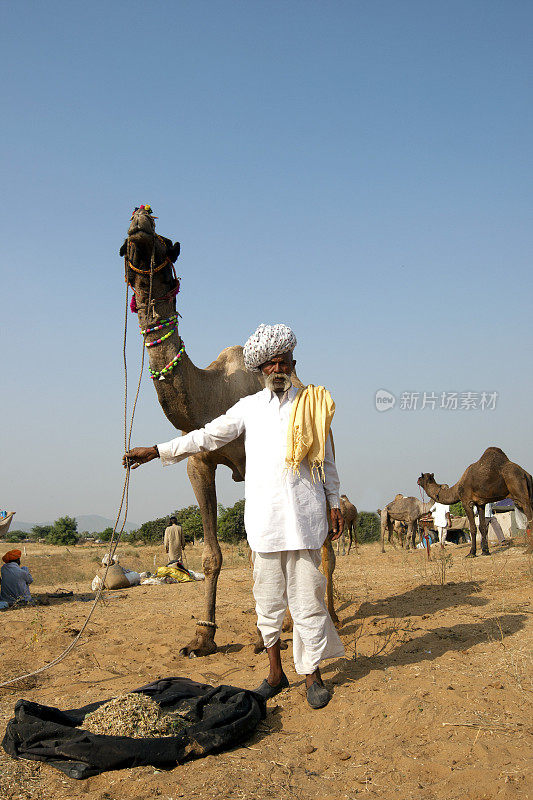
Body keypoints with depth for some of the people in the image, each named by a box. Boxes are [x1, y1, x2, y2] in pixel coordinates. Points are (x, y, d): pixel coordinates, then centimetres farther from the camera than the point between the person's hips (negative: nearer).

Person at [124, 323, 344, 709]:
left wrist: (335, 504, 10)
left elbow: (327, 461, 14)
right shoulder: (249, 407, 12)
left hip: (303, 517, -1)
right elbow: (208, 436, 15)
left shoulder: (313, 403, 10)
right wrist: (156, 451, 12)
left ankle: (312, 674, 12)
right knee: (268, 599, 6)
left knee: (307, 597, -1)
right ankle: (275, 673, 20)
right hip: (263, 518, 2)